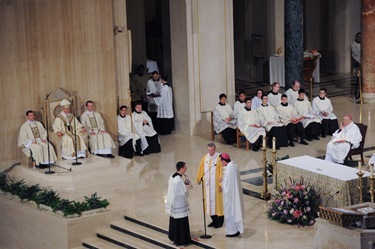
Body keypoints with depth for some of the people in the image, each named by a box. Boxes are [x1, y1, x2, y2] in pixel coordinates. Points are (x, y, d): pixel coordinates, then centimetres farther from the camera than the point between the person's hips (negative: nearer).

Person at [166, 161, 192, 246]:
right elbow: (183, 193, -25)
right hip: (179, 204, -9)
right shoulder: (179, 180, -28)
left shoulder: (172, 176, 0)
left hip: (172, 203, 9)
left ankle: (173, 236, 36)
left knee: (174, 221, 23)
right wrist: (187, 187, -9)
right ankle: (180, 240, 12)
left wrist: (184, 184, 7)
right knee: (180, 222, 3)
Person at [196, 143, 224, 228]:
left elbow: (222, 172, -14)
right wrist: (199, 179, 7)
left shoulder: (219, 158, -13)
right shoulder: (205, 158, 3)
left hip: (216, 184, -5)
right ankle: (214, 220, 23)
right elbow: (201, 169, 10)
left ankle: (220, 221, 13)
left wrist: (221, 184, -17)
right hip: (207, 184, 5)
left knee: (217, 201, 2)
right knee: (209, 201, 11)